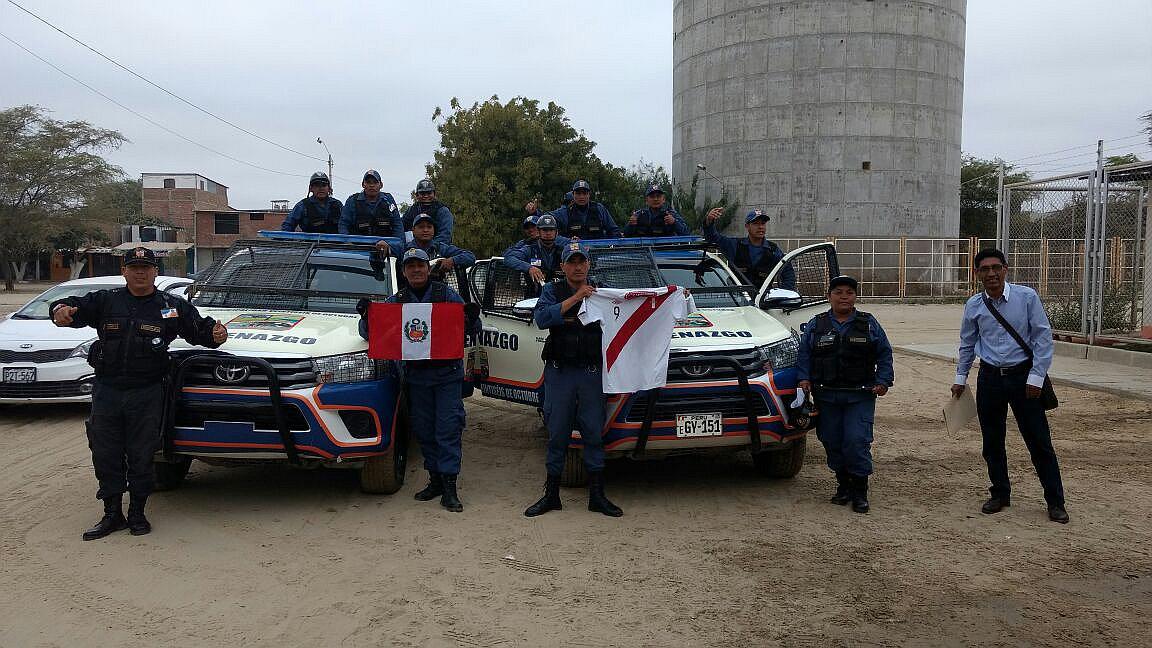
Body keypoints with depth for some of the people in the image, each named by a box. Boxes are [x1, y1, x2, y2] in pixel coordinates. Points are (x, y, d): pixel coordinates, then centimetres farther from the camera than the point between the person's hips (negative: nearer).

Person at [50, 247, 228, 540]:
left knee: (141, 455, 5)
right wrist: (62, 309, -27)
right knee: (105, 454, 7)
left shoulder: (172, 306, 5)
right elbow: (76, 307, -3)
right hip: (106, 391, 2)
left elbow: (198, 328, 5)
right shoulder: (105, 301, 7)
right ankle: (112, 514, 19)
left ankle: (137, 513, 19)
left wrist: (214, 333, -17)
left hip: (147, 393, -1)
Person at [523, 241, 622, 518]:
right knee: (557, 434, 5)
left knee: (594, 433, 4)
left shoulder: (601, 292, 11)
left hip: (592, 371, 1)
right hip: (559, 372, -1)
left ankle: (597, 495, 13)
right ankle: (551, 495, 15)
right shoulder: (552, 291, 5)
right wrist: (575, 298, -19)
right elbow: (542, 318, -13)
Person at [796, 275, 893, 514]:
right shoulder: (816, 325, 10)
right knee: (832, 441, 5)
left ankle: (860, 491, 0)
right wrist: (803, 378, -5)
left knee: (857, 441, -10)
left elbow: (884, 354, 10)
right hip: (826, 396, 2)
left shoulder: (868, 324, 9)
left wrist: (883, 381, -2)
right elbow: (804, 354, 10)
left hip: (860, 396, -2)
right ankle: (843, 485, 21)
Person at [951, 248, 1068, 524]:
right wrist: (960, 378, 13)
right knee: (992, 442, 9)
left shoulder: (1027, 297, -8)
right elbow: (967, 345, 14)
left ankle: (1055, 502, 13)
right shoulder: (974, 305, 1)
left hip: (1023, 377, -3)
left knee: (1039, 441, 1)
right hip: (990, 378, 3)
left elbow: (1043, 337, -6)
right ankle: (1000, 495, 26)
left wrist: (1036, 376, -10)